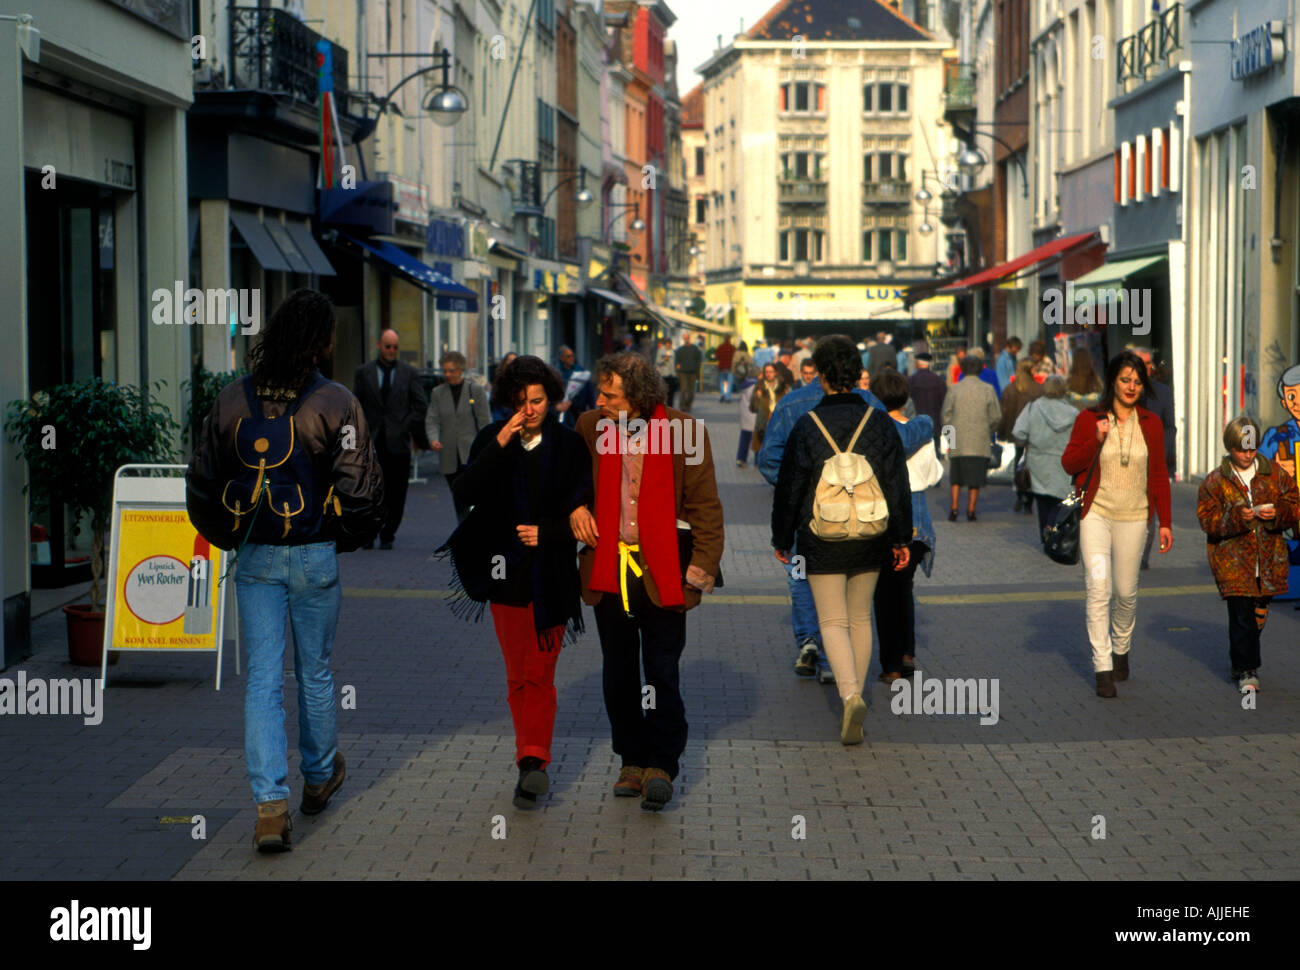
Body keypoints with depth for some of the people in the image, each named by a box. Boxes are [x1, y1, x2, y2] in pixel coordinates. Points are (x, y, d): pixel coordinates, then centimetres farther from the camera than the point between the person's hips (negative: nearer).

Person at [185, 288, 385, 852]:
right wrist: (349, 537, 7)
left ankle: (270, 807, -6)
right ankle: (320, 776, 35)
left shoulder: (231, 401, 1)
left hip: (255, 557, 2)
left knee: (262, 680, 2)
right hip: (315, 555, -2)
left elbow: (200, 485, 7)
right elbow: (359, 487, -12)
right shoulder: (335, 403, -10)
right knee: (315, 672, 16)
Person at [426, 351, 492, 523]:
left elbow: (485, 423, 1)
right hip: (450, 458, 4)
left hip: (472, 456, -4)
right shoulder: (438, 393, 10)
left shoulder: (476, 391, 2)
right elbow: (431, 420, 5)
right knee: (458, 501, 8)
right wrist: (433, 439, -16)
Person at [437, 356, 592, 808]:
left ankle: (532, 760, -11)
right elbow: (464, 492, -11)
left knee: (539, 674, -8)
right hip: (505, 573, 3)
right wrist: (499, 446, -19)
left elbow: (583, 512, 2)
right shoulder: (491, 440, 3)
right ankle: (532, 760, 16)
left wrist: (546, 533, -13)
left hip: (550, 575, -2)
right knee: (517, 676, 8)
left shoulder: (569, 446, -2)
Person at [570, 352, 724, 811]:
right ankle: (633, 761, 22)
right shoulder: (590, 427, 0)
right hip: (609, 569, 4)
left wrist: (699, 571, -6)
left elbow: (705, 507, -2)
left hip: (662, 571, -4)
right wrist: (574, 508, 0)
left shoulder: (683, 432, -9)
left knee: (662, 671, -5)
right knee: (619, 672, 10)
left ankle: (661, 764, 6)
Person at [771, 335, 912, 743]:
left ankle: (850, 694, -22)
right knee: (860, 618, 15)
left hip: (822, 538, -3)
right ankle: (854, 701, 20)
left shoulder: (806, 426, -8)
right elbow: (898, 484, 1)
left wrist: (782, 540, 7)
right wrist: (901, 539, 8)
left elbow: (789, 487, -4)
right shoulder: (879, 422, 0)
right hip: (869, 541, 3)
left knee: (833, 622, 0)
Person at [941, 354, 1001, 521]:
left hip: (958, 442, 1)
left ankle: (954, 509, 3)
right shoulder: (987, 390, -2)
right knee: (975, 479, 7)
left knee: (956, 478, 12)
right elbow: (996, 417, 0)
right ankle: (971, 511, 5)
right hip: (980, 443, -1)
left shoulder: (954, 389, -2)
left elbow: (946, 415, 1)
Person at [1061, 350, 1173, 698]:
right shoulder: (1089, 419, 0)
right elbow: (1068, 464, 0)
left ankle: (1121, 649, 34)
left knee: (1126, 592, 7)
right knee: (1098, 588, -12)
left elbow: (1159, 477, 10)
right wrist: (1096, 440, -16)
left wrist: (1165, 522, 7)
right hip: (1096, 513, -2)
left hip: (1133, 518, 2)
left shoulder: (1150, 424, 6)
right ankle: (1102, 668, -10)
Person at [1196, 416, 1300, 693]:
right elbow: (1207, 520, -5)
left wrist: (1277, 513, -14)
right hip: (1232, 561, -3)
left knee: (1259, 614, 12)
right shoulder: (1215, 481, -2)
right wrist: (1236, 518, -21)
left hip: (1269, 559, 3)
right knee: (1241, 616, -9)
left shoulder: (1275, 474, 5)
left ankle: (1241, 659, 34)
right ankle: (1246, 670, 0)